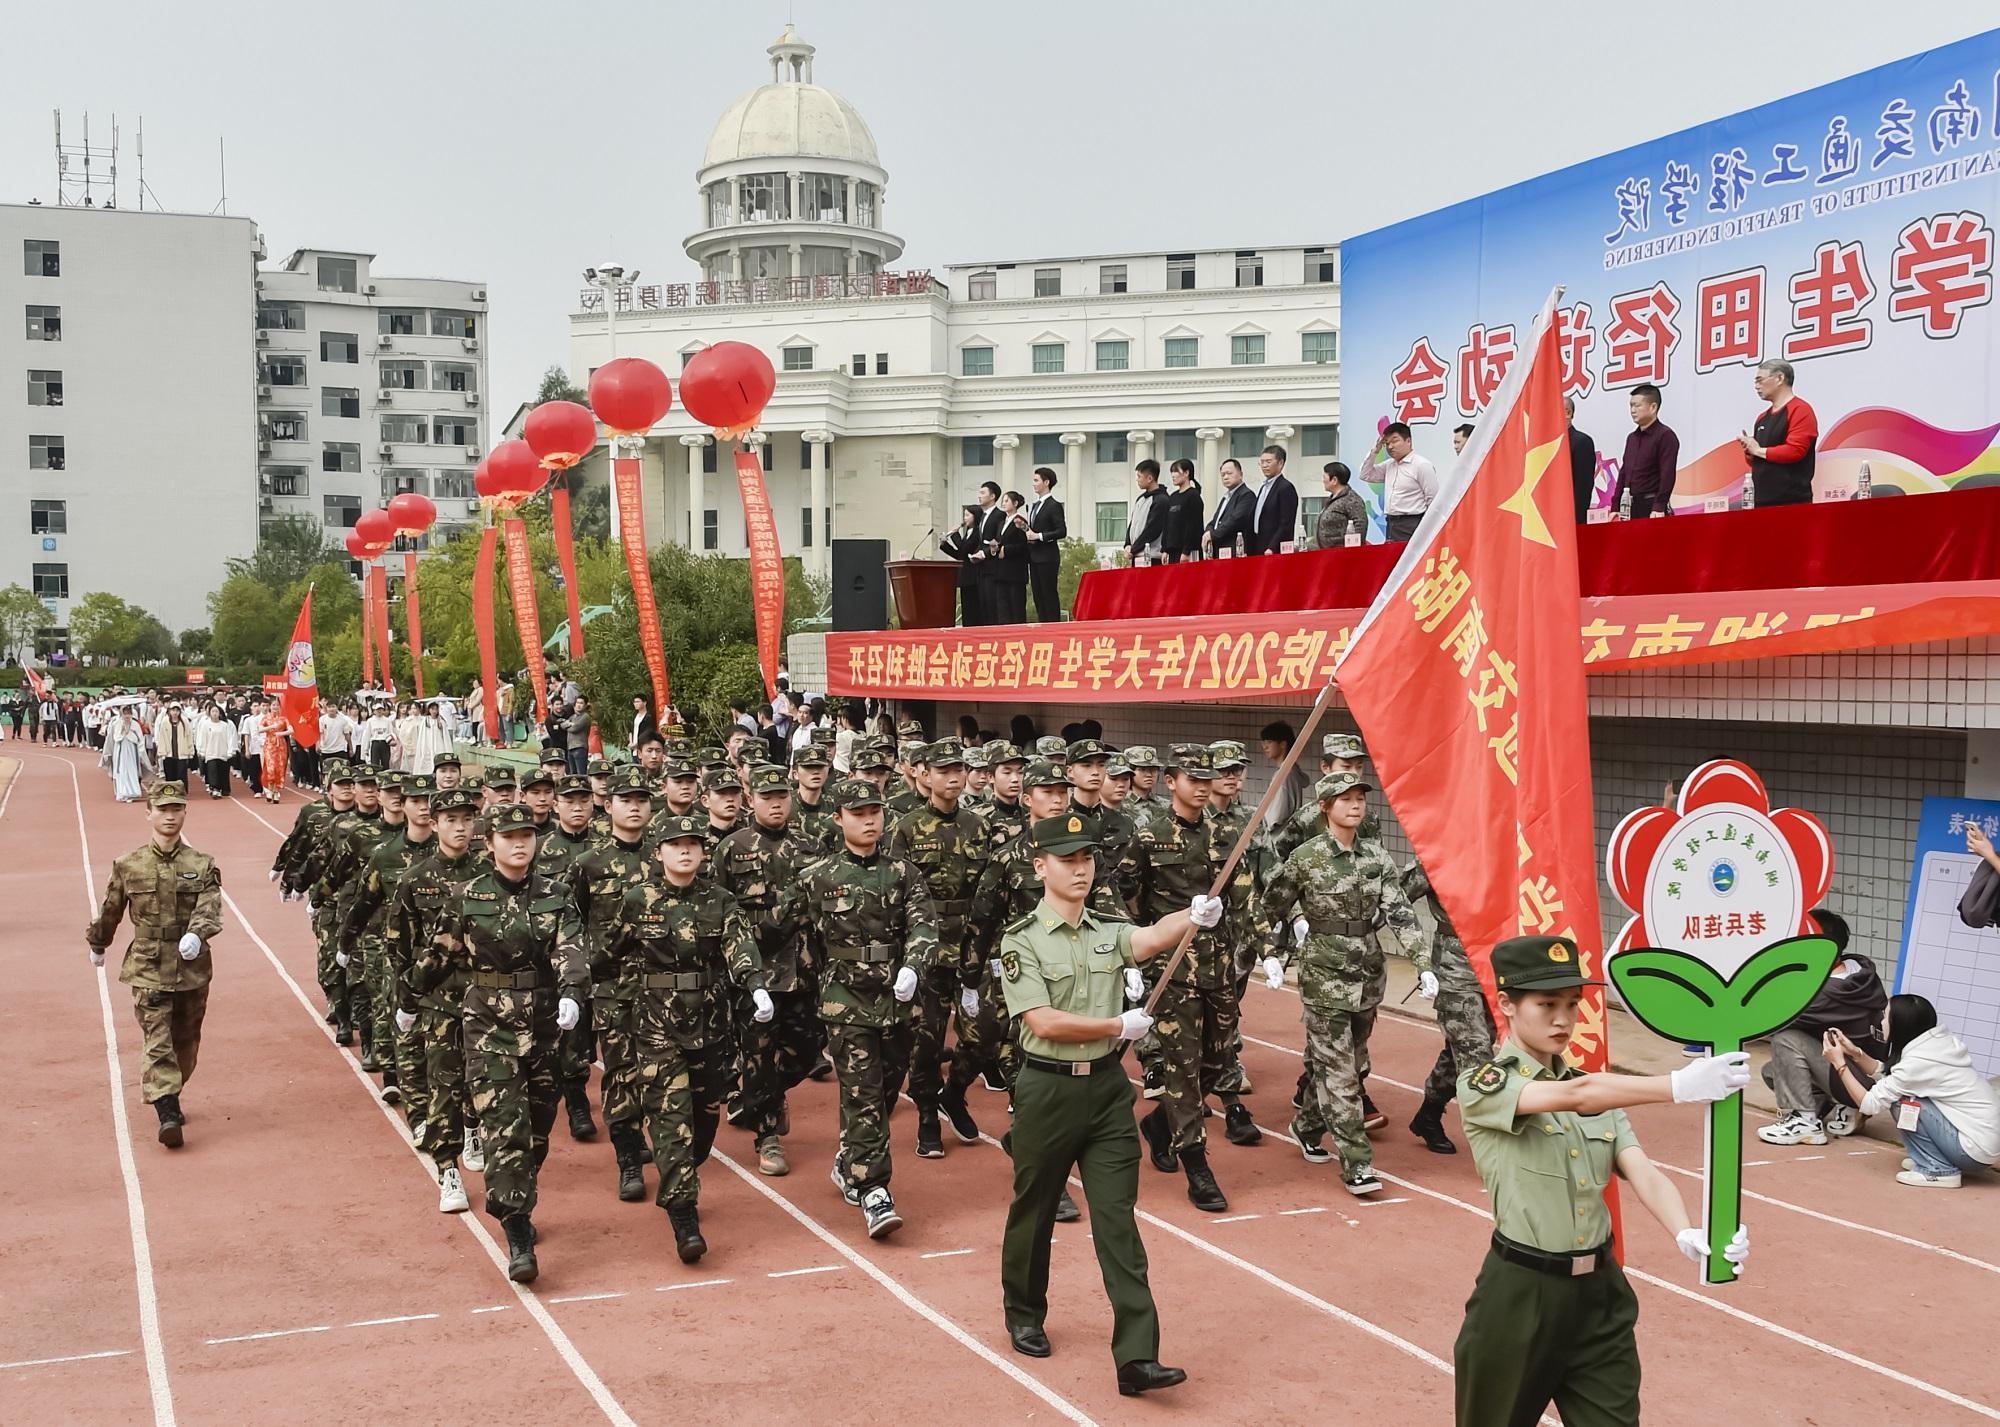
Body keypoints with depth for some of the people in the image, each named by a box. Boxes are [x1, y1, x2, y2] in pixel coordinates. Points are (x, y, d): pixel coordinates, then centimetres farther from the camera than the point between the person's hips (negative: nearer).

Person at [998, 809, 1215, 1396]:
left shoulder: (1111, 932, 6)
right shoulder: (1022, 941, -7)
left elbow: (1154, 937, -18)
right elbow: (1044, 1022, -17)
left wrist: (1193, 917, -39)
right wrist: (1119, 1027, -11)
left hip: (1107, 1087, 3)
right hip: (1047, 1089, -3)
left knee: (1117, 1219, -2)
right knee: (1033, 1210, 14)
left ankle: (1137, 1358, -5)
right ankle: (1024, 1316, 38)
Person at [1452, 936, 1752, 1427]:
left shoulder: (1596, 1091, 8)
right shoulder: (1482, 1085, -11)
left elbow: (1643, 1174, -6)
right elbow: (1570, 1096, -29)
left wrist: (1686, 1234, -28)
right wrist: (1678, 1087, -42)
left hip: (1599, 1293, 5)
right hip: (1520, 1295, -5)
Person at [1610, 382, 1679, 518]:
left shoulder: (1665, 435, -5)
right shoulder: (1631, 438, 17)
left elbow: (1667, 475, -14)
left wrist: (1659, 508, -22)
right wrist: (1615, 507, 12)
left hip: (1652, 507, -7)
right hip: (1630, 507, 7)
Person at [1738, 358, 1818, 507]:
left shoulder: (1799, 410, -6)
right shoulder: (1762, 417, 20)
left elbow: (1794, 450, -20)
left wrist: (1759, 450, -8)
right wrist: (1749, 450, 3)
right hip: (1762, 501, 8)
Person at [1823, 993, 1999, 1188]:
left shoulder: (1918, 1061, -20)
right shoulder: (1940, 1043, 4)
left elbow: (1870, 1104, -11)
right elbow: (1886, 1074, 15)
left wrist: (1839, 1063, -5)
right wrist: (1855, 1053, 5)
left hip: (1977, 1150, -8)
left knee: (1901, 1101, -9)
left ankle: (1938, 1170, -3)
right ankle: (1931, 1159, 14)